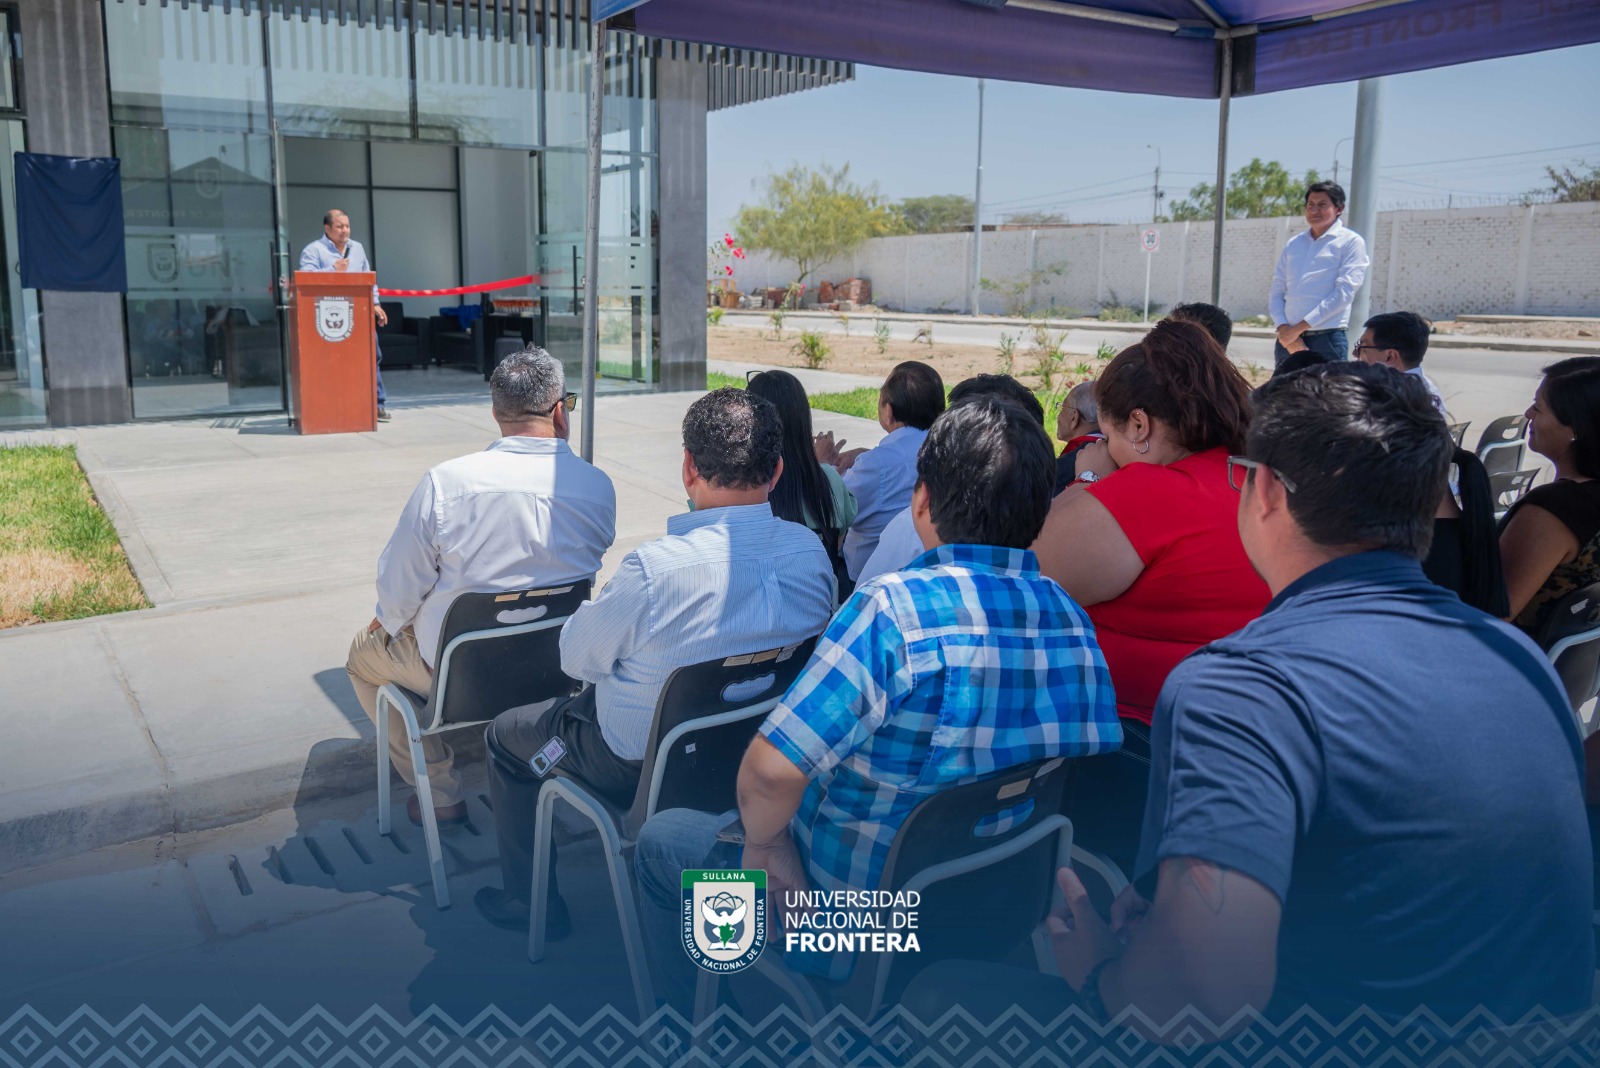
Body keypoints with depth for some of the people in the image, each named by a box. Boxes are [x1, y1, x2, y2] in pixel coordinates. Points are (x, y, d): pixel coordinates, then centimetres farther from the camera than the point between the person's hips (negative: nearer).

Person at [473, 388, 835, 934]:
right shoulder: (812, 550, -16)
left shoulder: (654, 569, -34)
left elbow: (578, 657, -18)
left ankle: (532, 903, 31)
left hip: (646, 767, -6)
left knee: (505, 734, 19)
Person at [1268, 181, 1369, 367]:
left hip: (1327, 339, -5)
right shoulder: (1293, 244, 16)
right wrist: (1282, 327, -6)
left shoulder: (1351, 242, 1)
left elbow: (1344, 293, -10)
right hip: (1287, 338, 5)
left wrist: (1300, 327, -14)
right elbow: (1276, 292, 14)